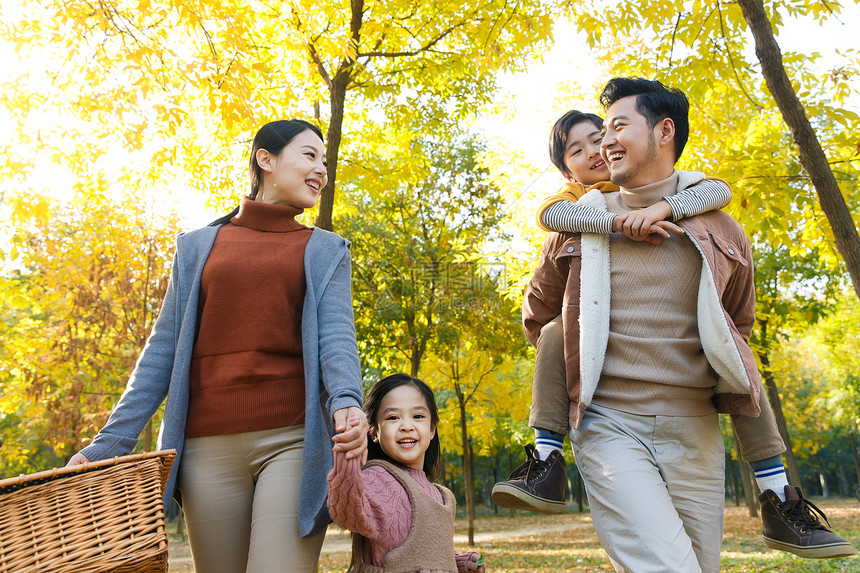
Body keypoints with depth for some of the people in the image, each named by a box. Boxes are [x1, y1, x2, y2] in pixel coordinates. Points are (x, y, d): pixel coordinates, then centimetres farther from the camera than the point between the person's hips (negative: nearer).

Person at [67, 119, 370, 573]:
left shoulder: (326, 252, 13)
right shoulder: (198, 246, 15)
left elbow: (335, 335, -2)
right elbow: (165, 348, 12)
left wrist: (347, 402, -24)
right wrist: (110, 442, 4)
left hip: (293, 439, -1)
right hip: (209, 446, 2)